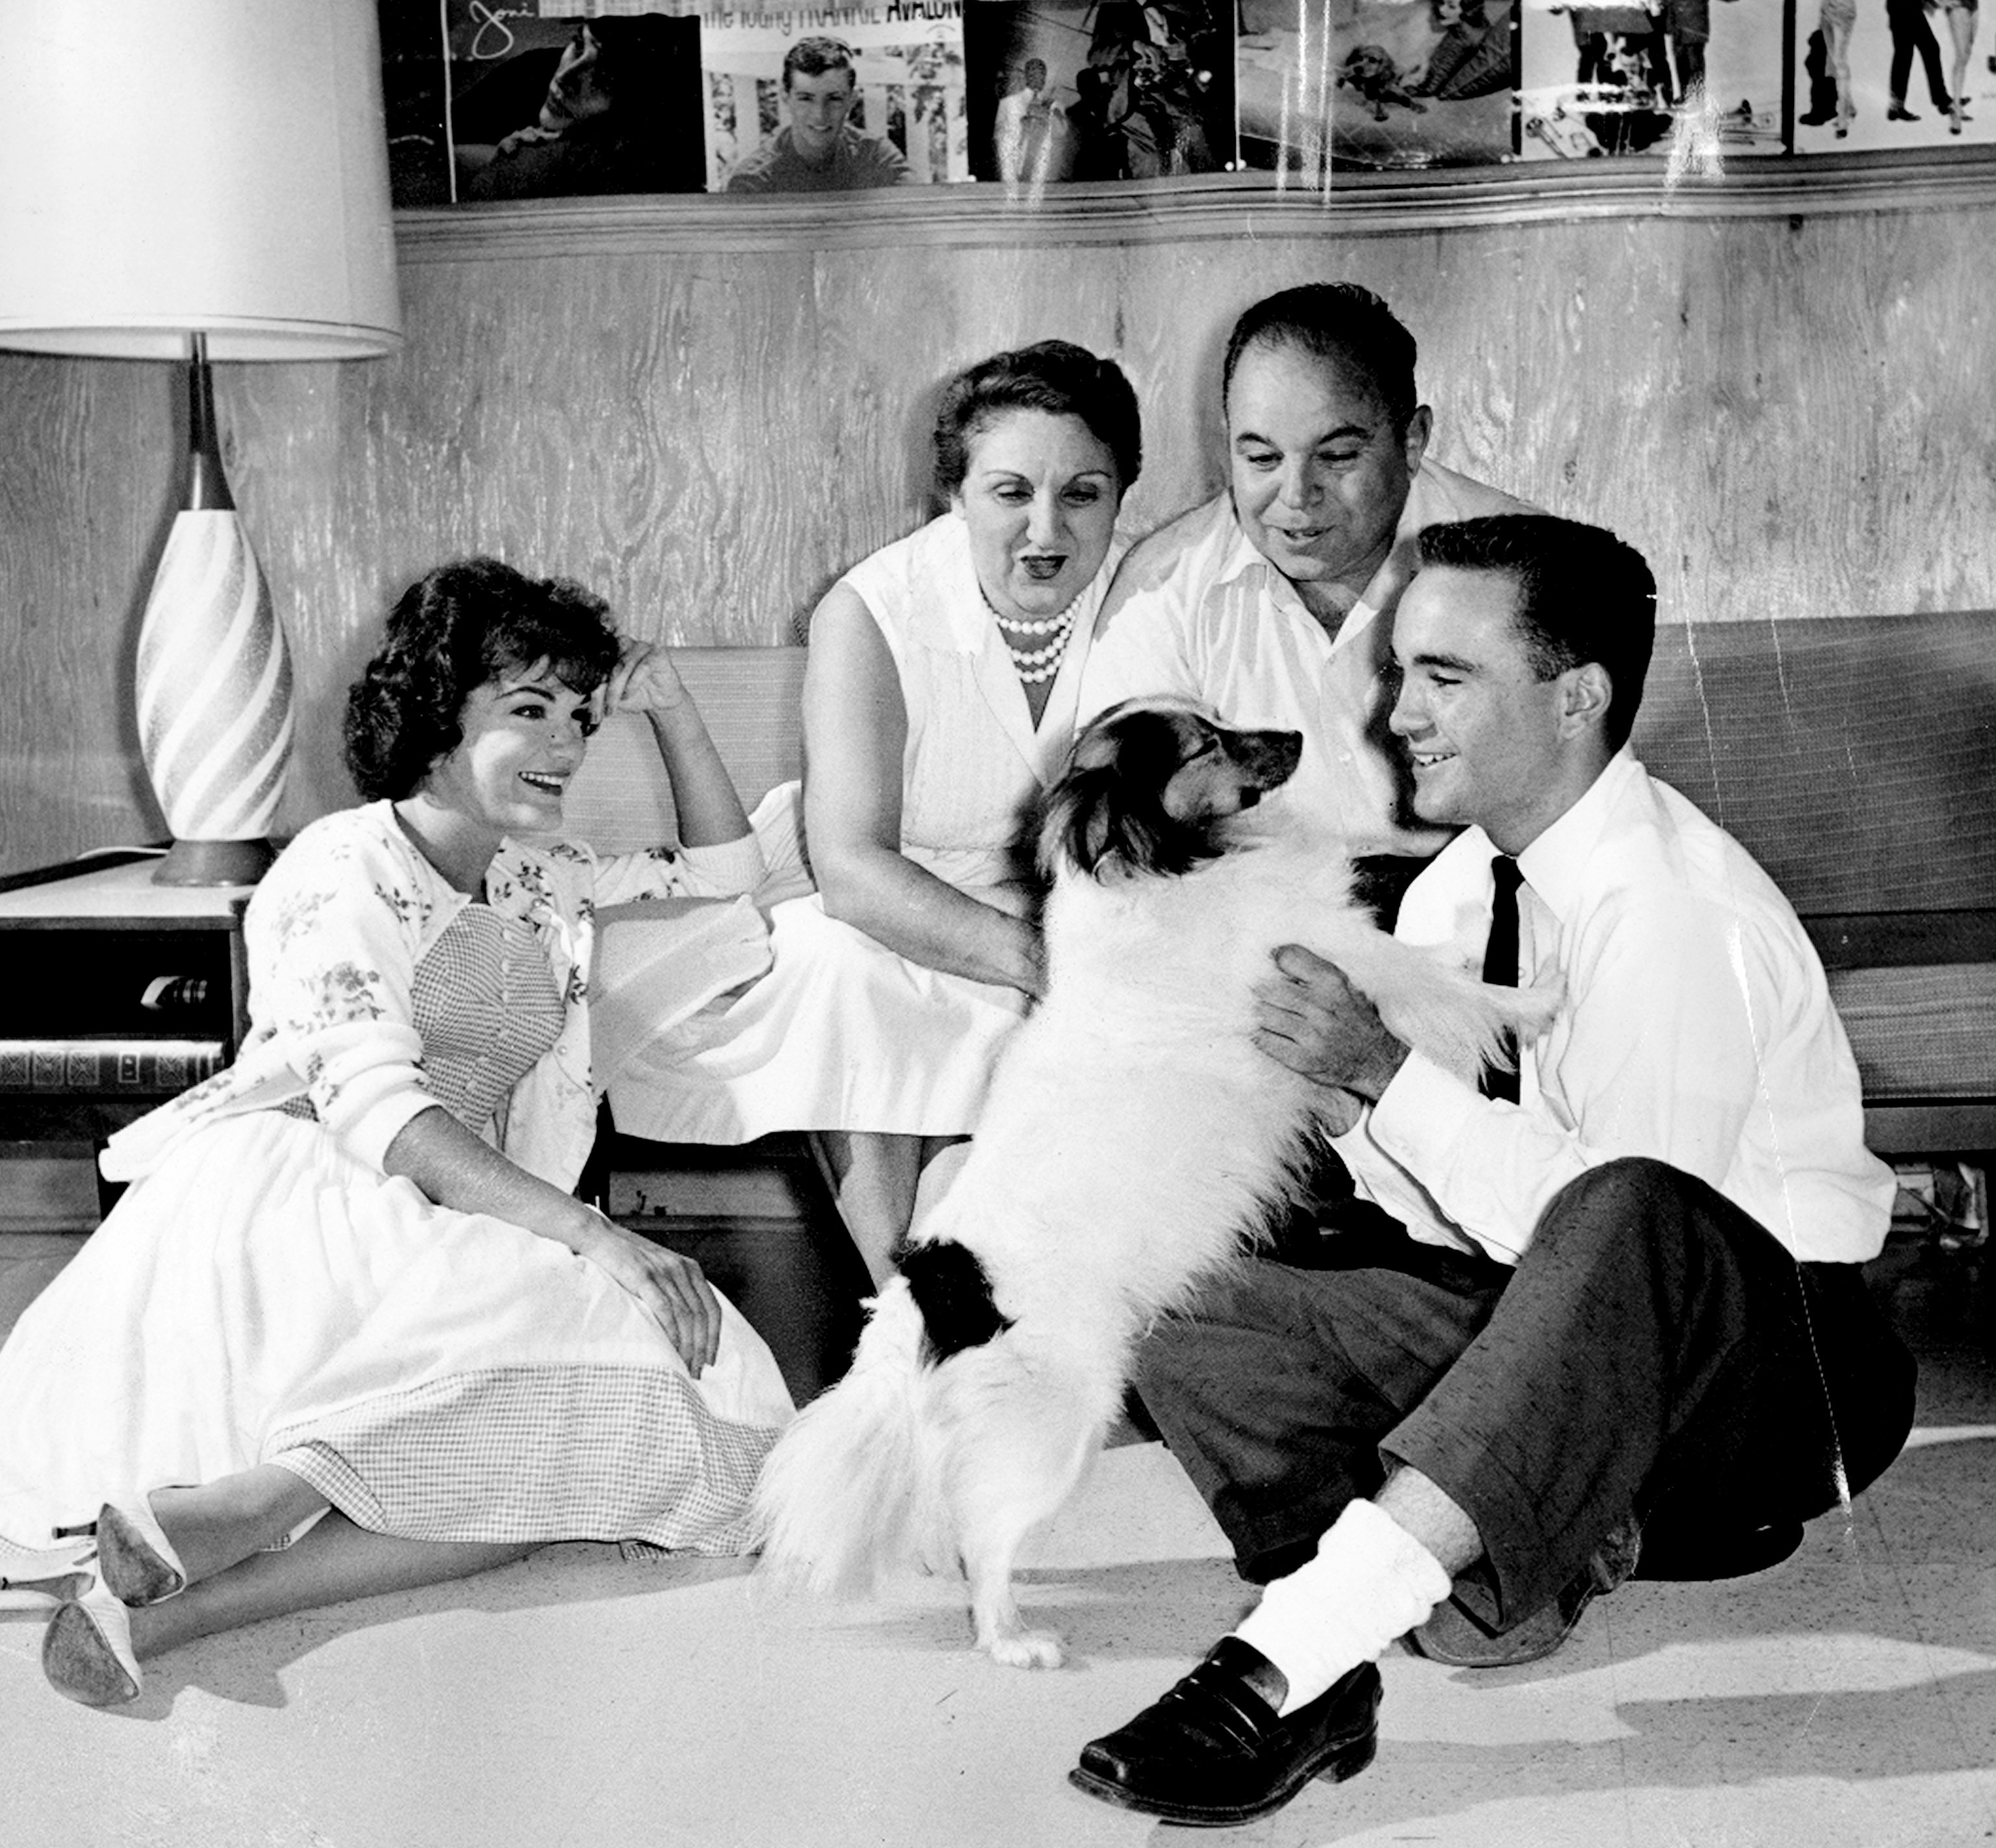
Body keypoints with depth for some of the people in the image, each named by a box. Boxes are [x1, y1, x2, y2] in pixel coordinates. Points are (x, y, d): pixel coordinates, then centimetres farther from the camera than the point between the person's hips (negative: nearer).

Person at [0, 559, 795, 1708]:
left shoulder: (536, 883, 21)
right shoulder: (347, 864, -2)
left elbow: (727, 871, 32)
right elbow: (373, 1109, -16)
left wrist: (674, 709, 18)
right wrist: (590, 1233, -27)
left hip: (446, 1222, 7)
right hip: (284, 1197, -7)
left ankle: (171, 1601, -31)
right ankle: (204, 1526, -33)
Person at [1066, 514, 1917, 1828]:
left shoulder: (1678, 915, -20)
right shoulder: (1453, 891, 4)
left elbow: (1622, 1221, -27)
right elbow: (1413, 1218, 6)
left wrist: (1388, 1075, -25)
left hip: (1757, 1363, -7)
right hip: (1544, 1342, 7)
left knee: (1626, 1226, -42)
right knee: (1193, 1329, -8)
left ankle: (1298, 1653, -42)